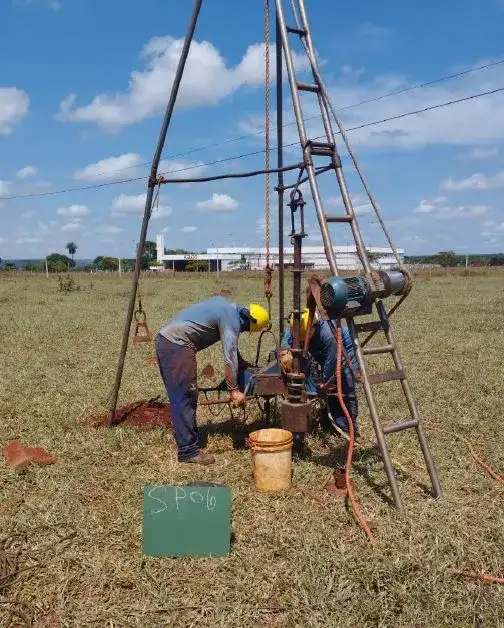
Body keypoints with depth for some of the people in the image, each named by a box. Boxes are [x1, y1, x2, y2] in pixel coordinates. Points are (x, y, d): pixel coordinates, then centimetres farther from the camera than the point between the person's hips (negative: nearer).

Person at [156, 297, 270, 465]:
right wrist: (234, 390, -11)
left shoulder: (226, 306, 18)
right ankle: (188, 451, -3)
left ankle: (186, 440, 25)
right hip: (177, 345, -10)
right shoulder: (232, 319, -10)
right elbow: (230, 357, -15)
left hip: (165, 339, 10)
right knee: (185, 399, -7)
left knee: (179, 397, 16)